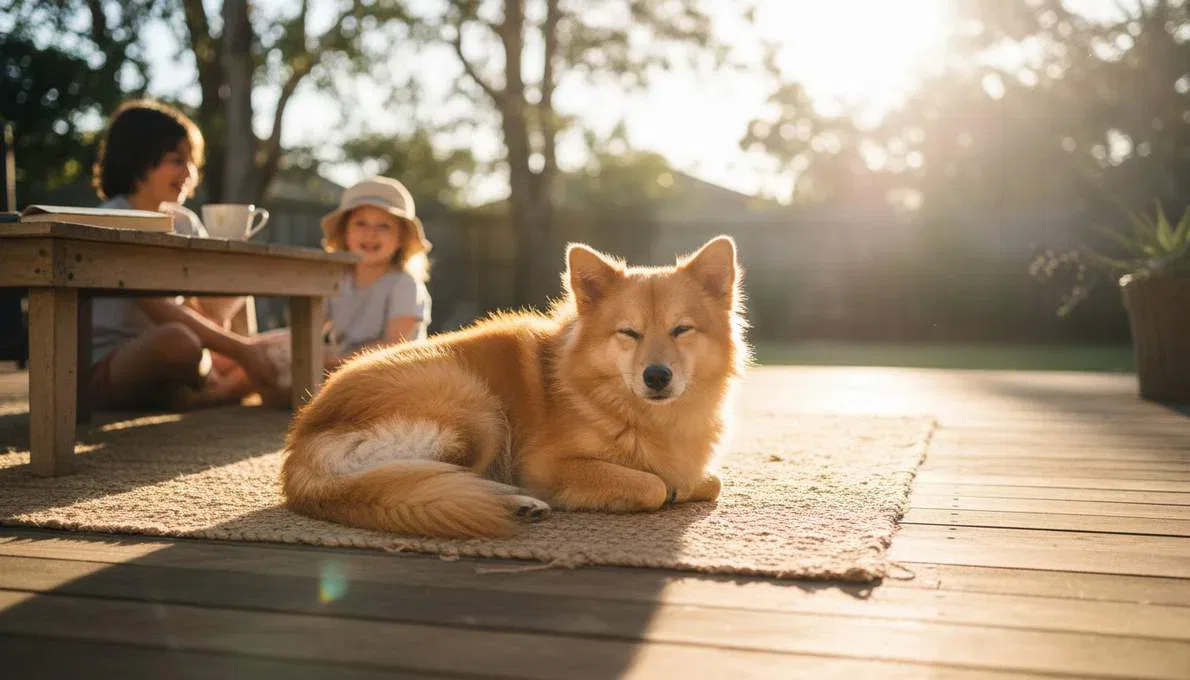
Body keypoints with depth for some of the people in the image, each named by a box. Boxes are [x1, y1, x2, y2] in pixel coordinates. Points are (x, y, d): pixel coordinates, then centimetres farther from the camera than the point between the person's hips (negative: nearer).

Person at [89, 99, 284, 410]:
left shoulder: (186, 223, 12)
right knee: (178, 340, -38)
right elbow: (156, 309, -24)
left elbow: (213, 306, 8)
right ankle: (229, 389, -8)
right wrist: (239, 349, -30)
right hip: (107, 369, -6)